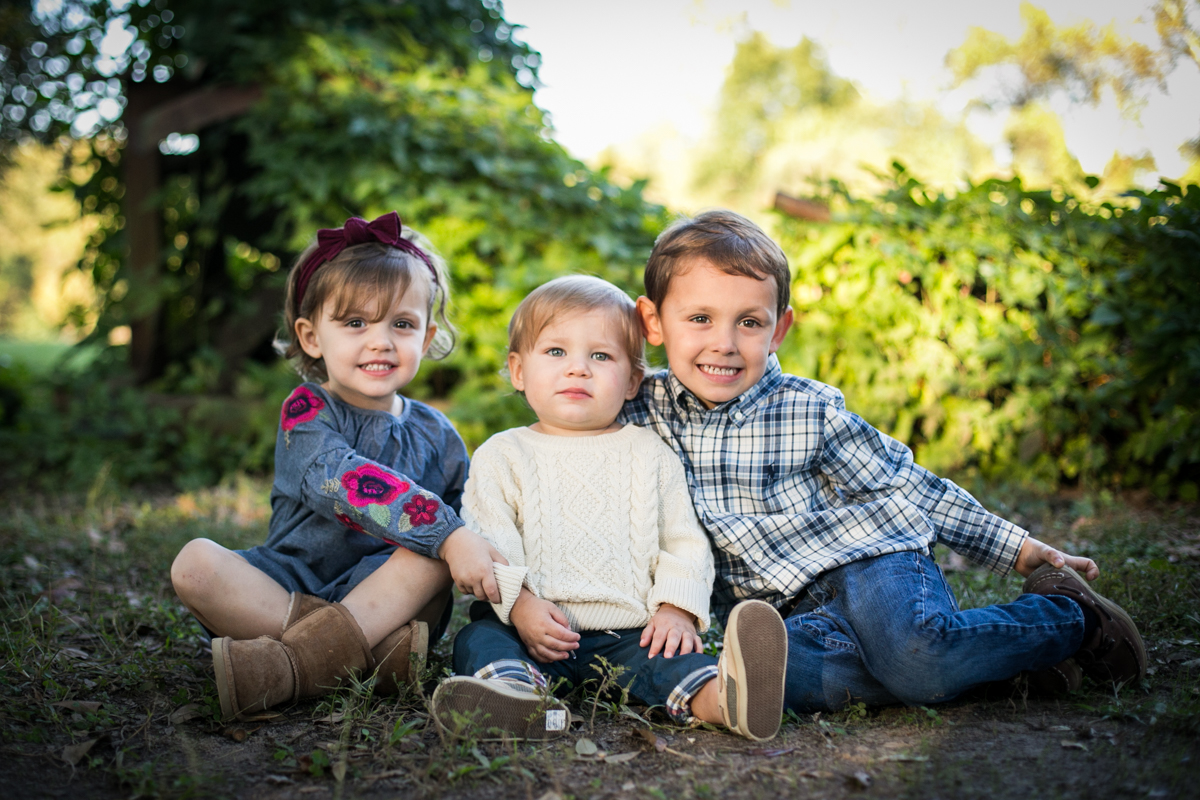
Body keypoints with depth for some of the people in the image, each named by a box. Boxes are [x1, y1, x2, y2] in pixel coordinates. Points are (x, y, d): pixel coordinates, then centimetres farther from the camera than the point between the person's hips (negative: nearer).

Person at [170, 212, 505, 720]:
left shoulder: (436, 438, 7)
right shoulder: (305, 411, -5)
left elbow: (467, 521, 13)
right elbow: (339, 479, -25)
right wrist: (446, 535, -35)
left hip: (389, 598, 2)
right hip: (290, 587, -1)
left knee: (434, 549, -26)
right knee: (195, 564, -25)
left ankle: (296, 663, -39)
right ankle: (367, 650, -37)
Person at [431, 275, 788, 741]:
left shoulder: (651, 455, 13)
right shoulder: (502, 455, 8)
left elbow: (684, 541, 10)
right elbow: (485, 542, -2)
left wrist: (677, 607, -6)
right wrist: (519, 602, -17)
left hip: (630, 631, 1)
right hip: (533, 628, 0)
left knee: (661, 652, -28)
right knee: (479, 638, -28)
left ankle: (718, 697, -56)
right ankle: (513, 691, -57)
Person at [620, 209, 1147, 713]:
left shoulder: (807, 411, -4)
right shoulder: (639, 410, 0)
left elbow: (905, 487, 4)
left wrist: (1021, 551, 7)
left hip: (869, 561, -2)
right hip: (790, 609, 3)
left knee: (914, 657, -34)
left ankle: (1070, 616, -4)